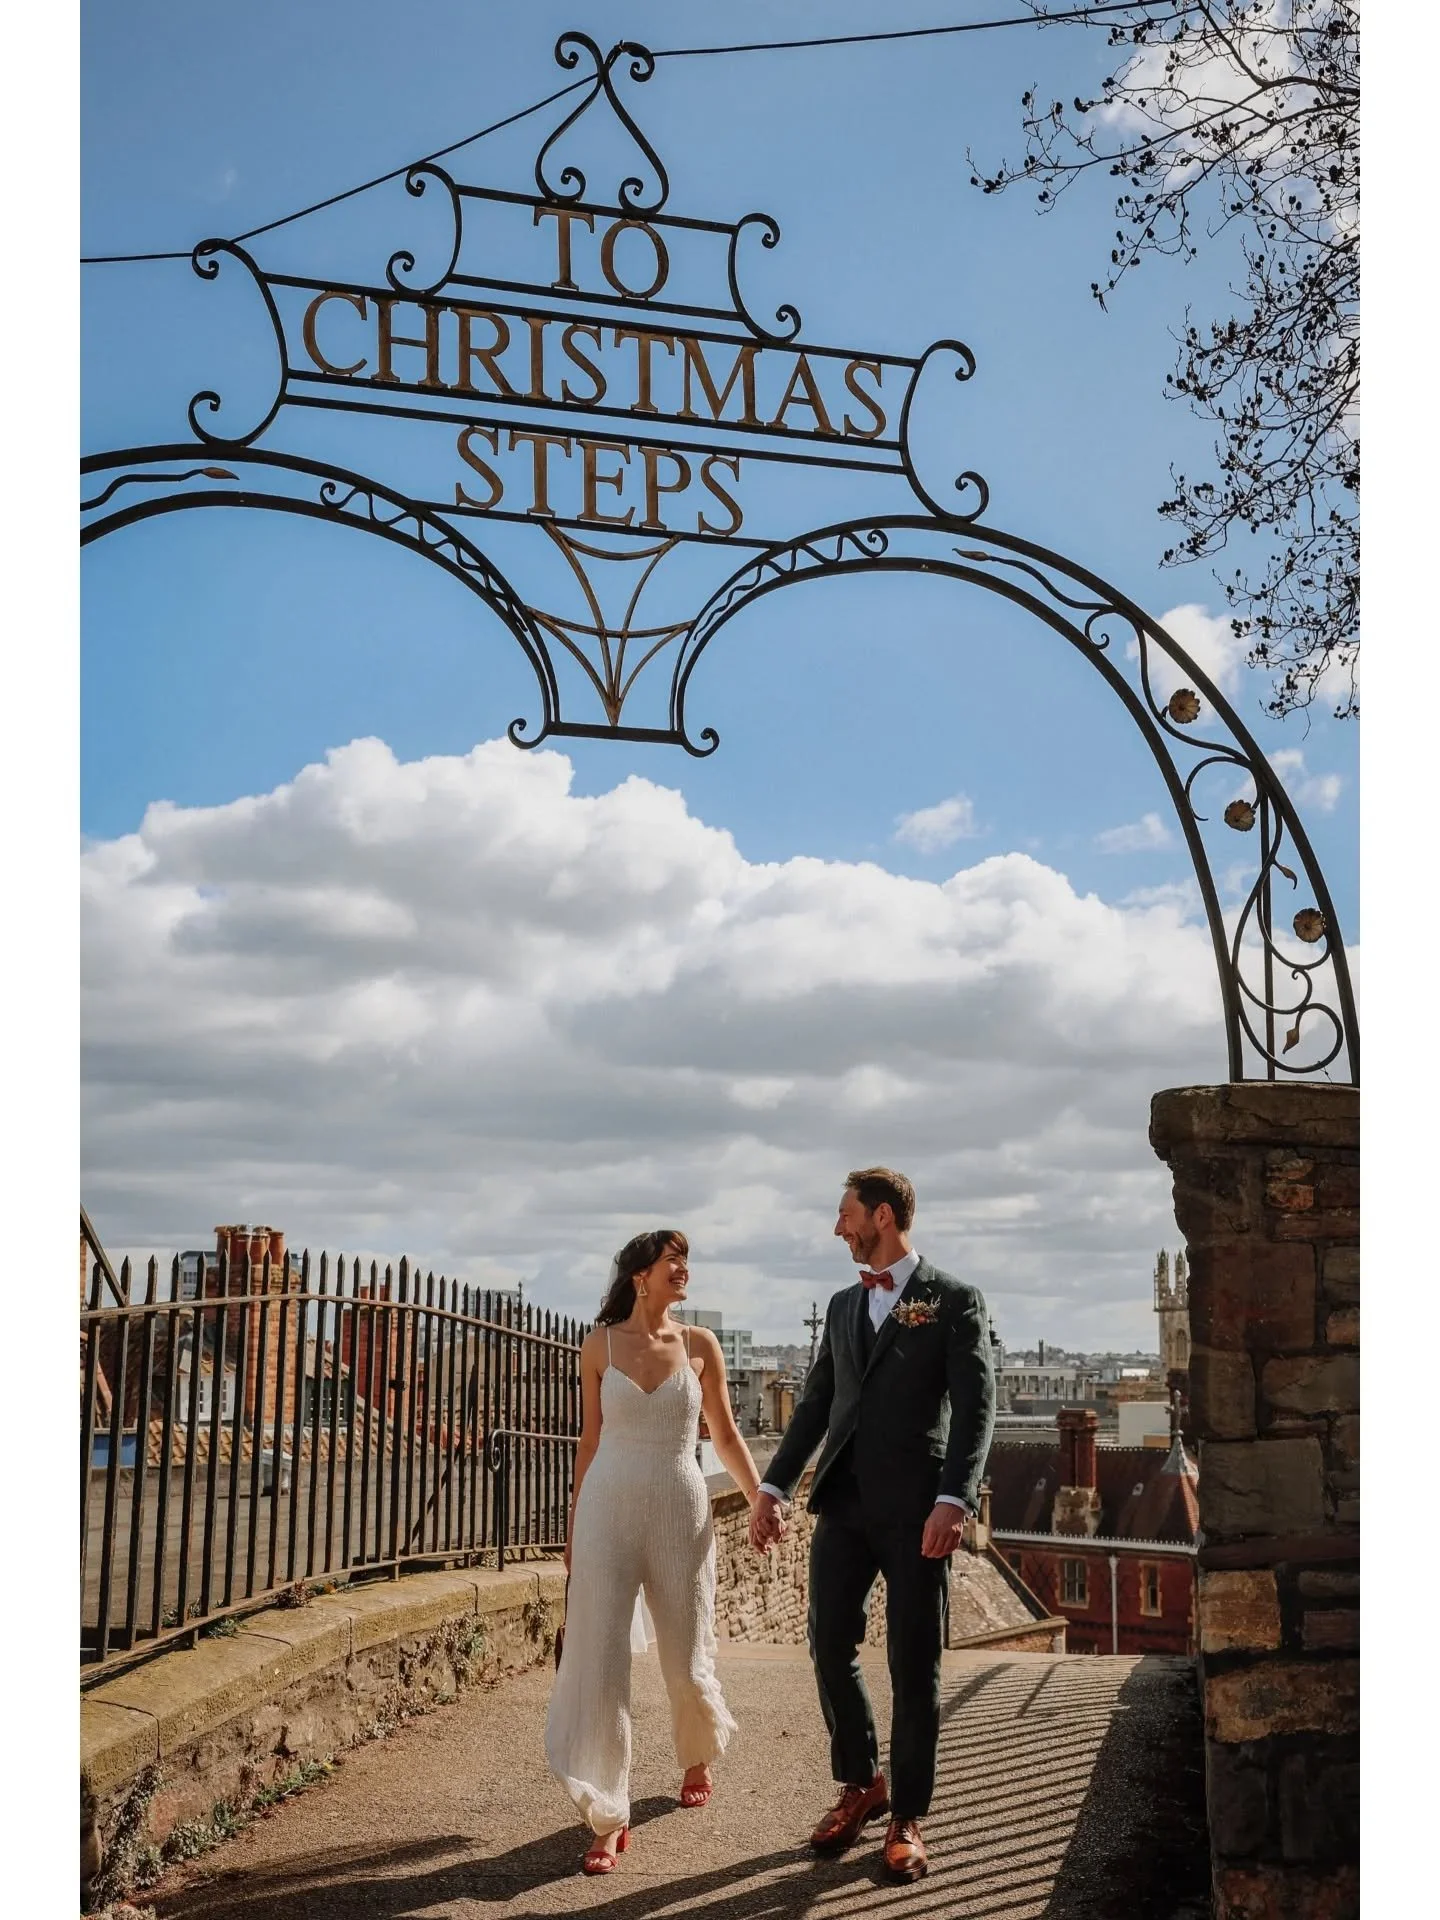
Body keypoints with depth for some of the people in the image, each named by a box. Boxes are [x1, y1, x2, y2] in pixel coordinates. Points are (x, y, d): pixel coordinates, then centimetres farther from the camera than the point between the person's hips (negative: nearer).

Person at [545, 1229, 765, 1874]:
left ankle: (697, 1755, 42)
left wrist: (761, 1500, -2)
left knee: (687, 1659, 10)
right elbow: (590, 1440, 8)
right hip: (609, 1511, -1)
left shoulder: (700, 1345, 2)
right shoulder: (600, 1344, 1)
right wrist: (574, 1526, 10)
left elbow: (726, 1436, 8)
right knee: (599, 1662, -6)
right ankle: (609, 1820, 3)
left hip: (679, 1513, 1)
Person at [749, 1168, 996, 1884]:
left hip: (914, 1506, -5)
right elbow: (816, 1403, 17)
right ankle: (860, 1784, 27)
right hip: (843, 1502, 5)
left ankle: (907, 1818, 17)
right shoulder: (842, 1305, 15)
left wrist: (954, 1500, -21)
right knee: (831, 1647, 6)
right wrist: (774, 1486, 8)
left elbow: (975, 1408, -9)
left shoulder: (954, 1300, -3)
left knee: (914, 1665, 3)